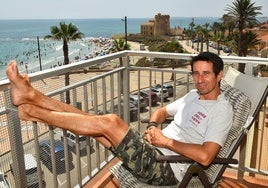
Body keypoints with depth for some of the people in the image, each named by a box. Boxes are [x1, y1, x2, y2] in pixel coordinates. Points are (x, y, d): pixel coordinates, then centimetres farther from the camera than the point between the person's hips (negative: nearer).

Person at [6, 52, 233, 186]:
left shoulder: (222, 110, -9)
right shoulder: (193, 95, 16)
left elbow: (205, 156, -21)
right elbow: (162, 111, 24)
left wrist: (166, 141, -17)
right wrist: (152, 126, 2)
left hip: (167, 168, -8)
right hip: (153, 150, 8)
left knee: (110, 122, -24)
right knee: (101, 124, -6)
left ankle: (32, 111, -11)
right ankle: (31, 95, 0)